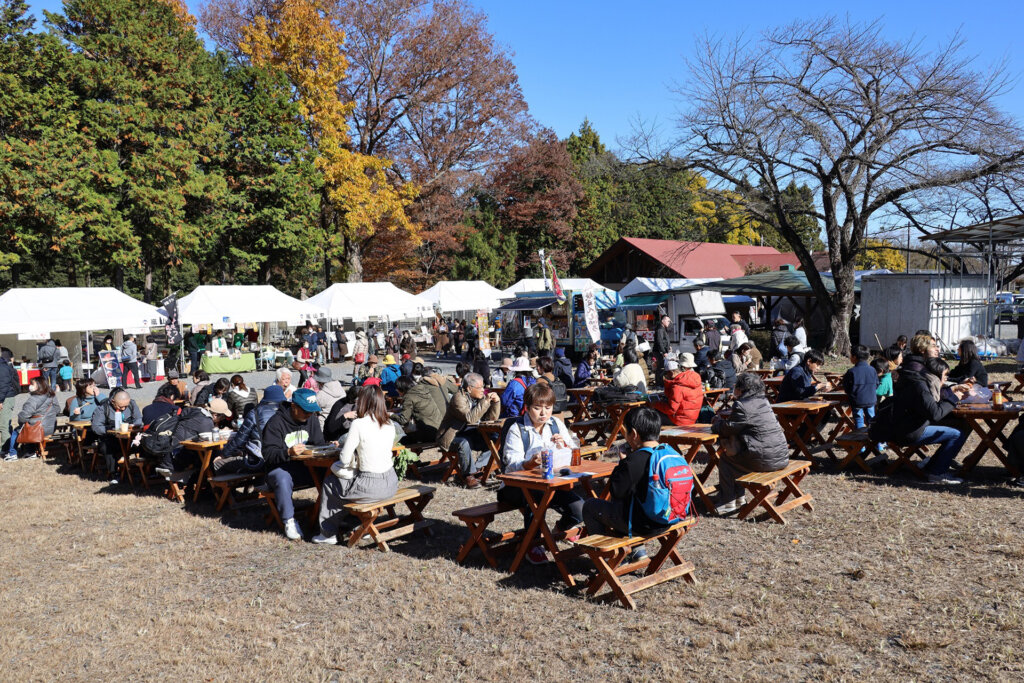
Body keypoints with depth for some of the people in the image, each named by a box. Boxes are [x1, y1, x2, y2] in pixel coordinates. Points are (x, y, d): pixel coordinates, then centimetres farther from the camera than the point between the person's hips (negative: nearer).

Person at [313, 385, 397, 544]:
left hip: (372, 487, -6)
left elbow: (345, 459, -11)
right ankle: (354, 525, 42)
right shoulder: (390, 425, 4)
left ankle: (328, 534, 30)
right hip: (391, 484, 6)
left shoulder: (359, 424, -14)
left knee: (330, 482, 20)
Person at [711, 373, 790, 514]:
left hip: (763, 460, -9)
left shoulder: (741, 406, -14)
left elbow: (727, 429, -6)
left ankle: (728, 503, 16)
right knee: (735, 453, 26)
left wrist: (717, 422, 14)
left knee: (725, 459, 11)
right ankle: (738, 497, 31)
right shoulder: (763, 401, 14)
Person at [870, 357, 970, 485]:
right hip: (906, 433, -11)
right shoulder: (920, 386, -19)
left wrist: (952, 390, 25)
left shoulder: (920, 381, 12)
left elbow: (932, 400, 30)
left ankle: (929, 466, 27)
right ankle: (936, 473, -5)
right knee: (959, 434, -10)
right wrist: (954, 398, -12)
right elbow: (935, 414, -25)